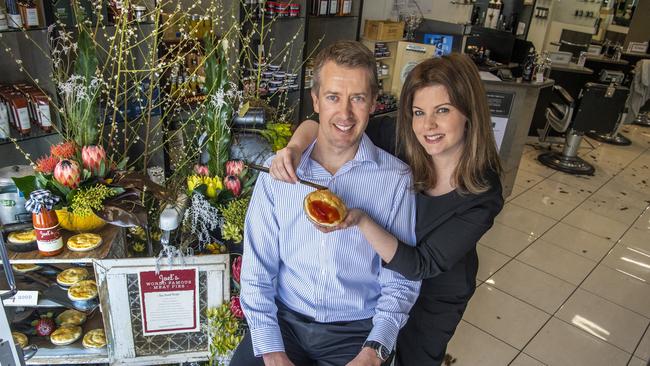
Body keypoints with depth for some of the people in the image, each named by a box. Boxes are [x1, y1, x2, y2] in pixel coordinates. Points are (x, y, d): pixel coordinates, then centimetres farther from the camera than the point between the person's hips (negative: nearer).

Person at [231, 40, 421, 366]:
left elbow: (400, 282, -4)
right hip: (283, 320, 1)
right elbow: (257, 272, -2)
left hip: (357, 331, 0)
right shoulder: (277, 173, -4)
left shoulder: (398, 180, -8)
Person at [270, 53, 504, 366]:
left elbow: (421, 266, -31)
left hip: (434, 301, -2)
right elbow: (320, 121, -19)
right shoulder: (399, 142, -25)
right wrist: (293, 147, -40)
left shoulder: (482, 196, -30)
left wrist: (361, 220, -45)